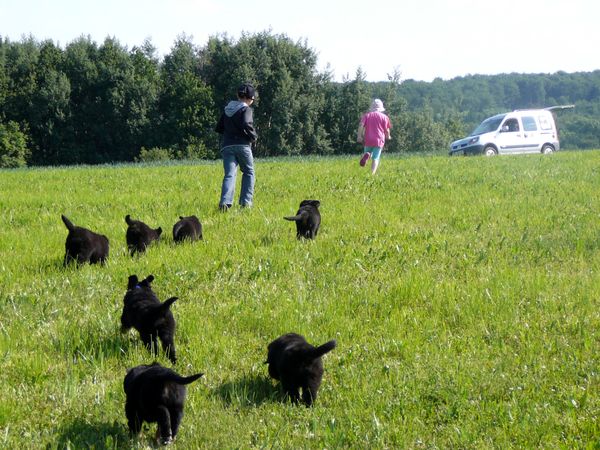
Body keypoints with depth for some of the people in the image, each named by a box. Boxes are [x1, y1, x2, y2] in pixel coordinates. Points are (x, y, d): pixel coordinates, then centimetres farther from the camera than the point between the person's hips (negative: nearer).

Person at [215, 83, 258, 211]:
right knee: (248, 172, 16)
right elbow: (246, 125, -20)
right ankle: (246, 201, 9)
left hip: (227, 146, 4)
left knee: (229, 174, -5)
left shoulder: (227, 109, 16)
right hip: (242, 145, -4)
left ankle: (225, 201, -27)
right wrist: (253, 136, -3)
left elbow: (218, 128, 18)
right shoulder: (245, 109, -3)